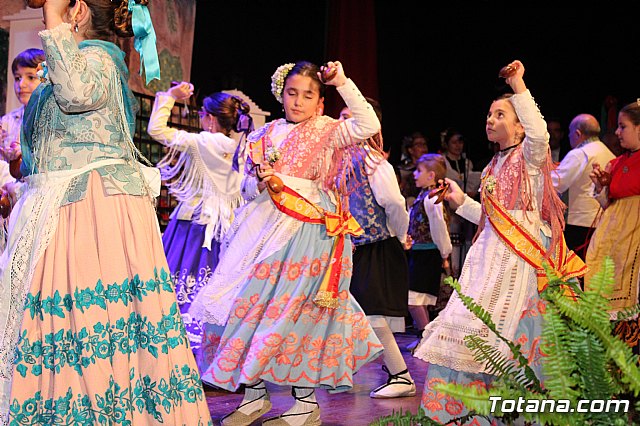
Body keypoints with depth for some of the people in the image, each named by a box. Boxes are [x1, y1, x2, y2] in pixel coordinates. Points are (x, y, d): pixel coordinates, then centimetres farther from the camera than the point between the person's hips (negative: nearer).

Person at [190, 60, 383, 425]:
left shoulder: (327, 131, 0)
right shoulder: (266, 135, 13)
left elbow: (369, 125, -18)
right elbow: (248, 188, 15)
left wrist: (344, 84, -17)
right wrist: (261, 182, -8)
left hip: (309, 230, -5)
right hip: (267, 228, 5)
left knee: (297, 310, -4)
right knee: (251, 302, 3)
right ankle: (255, 395, 16)